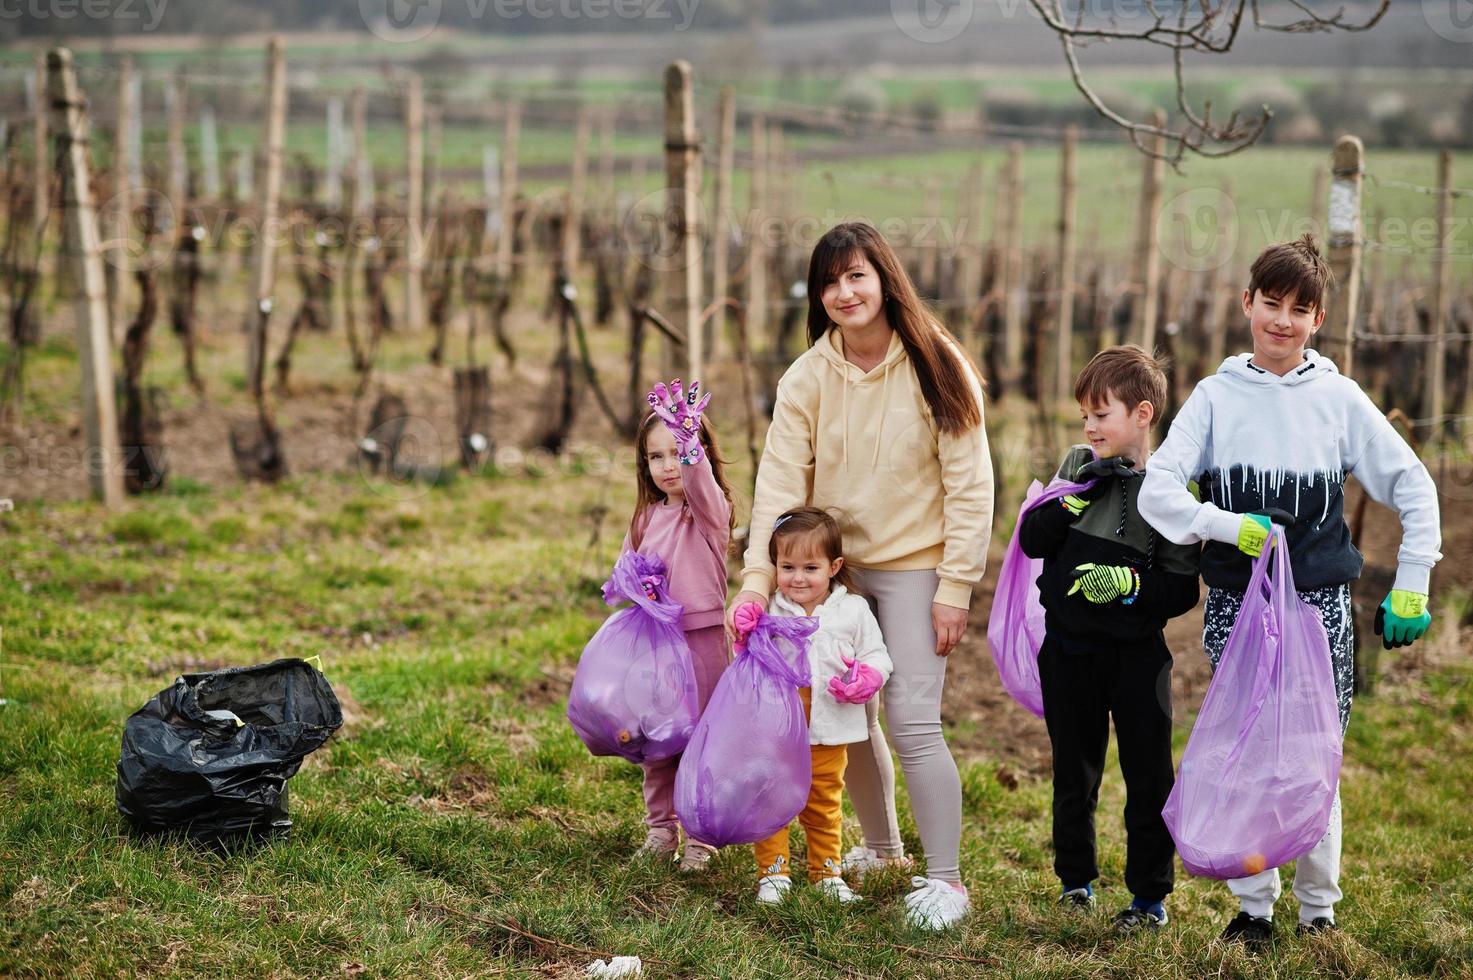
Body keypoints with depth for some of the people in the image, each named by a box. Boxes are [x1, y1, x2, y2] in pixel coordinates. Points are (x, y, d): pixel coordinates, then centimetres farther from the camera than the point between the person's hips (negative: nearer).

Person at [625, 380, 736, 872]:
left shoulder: (709, 508, -7)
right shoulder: (646, 516, 11)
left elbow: (699, 481, -30)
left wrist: (688, 443, -48)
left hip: (701, 638, -6)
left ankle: (702, 837, 8)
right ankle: (661, 829, 23)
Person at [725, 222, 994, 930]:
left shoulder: (935, 369, -9)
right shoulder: (808, 378, -1)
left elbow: (970, 485, -8)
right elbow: (780, 481, -7)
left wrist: (956, 586, -13)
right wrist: (757, 576, -19)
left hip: (912, 567, -4)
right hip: (833, 566, 4)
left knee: (912, 722, -12)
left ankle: (946, 878, -1)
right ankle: (881, 848, 34)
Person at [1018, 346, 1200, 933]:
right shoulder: (1078, 466, 4)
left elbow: (1183, 590, -8)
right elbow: (1031, 540, -2)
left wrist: (1130, 583, -24)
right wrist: (1077, 496, -13)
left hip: (1137, 654, -4)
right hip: (1068, 647, 4)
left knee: (1148, 774, 2)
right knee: (1074, 771, 15)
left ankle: (1150, 895, 12)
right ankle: (1075, 879, 29)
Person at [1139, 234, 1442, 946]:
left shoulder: (1339, 398, 1)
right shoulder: (1216, 395, 2)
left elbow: (1413, 487, 6)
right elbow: (1157, 491, -5)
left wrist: (1410, 589, 2)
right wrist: (1231, 528, -20)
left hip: (1319, 604, -1)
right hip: (1235, 606, 1)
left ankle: (1319, 906, 18)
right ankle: (1253, 907, 17)